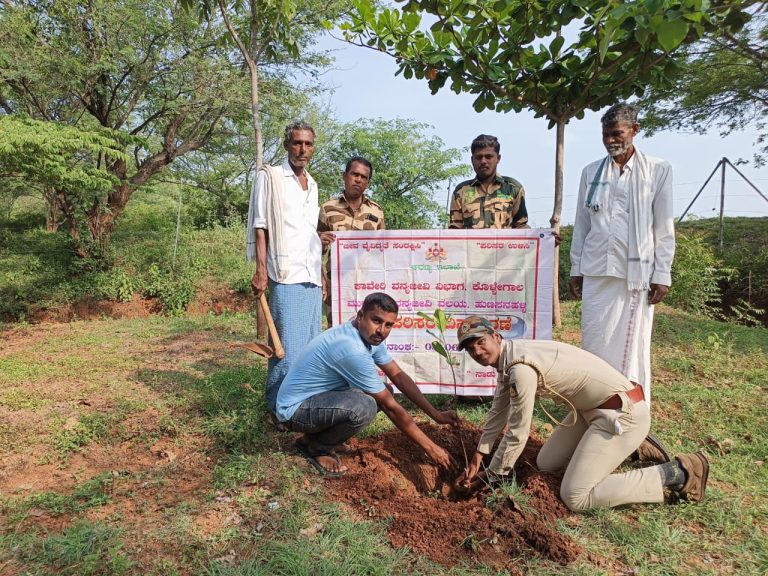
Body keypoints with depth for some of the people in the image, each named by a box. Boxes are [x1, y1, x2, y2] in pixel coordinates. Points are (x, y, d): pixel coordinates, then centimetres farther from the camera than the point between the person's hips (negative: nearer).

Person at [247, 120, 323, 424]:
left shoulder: (312, 185, 20)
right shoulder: (269, 176, 2)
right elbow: (260, 226, -4)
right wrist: (261, 270, -12)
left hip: (313, 277, 7)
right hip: (286, 276, -7)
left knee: (311, 345, 9)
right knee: (287, 345, -8)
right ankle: (277, 408, 5)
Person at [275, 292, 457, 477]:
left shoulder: (370, 336, -3)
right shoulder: (353, 350, -31)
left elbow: (398, 375, 6)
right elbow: (390, 406, -24)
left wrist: (435, 414, 2)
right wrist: (429, 447, -16)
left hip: (320, 396, 9)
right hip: (295, 409, -9)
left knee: (381, 392, 4)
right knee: (364, 406, -31)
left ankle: (321, 433, 11)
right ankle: (317, 447, -3)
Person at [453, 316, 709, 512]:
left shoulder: (521, 369, -26)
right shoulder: (507, 357, 4)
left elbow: (517, 434, -18)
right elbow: (499, 410, 17)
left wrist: (489, 476, -4)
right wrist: (479, 454, 18)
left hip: (622, 413, -10)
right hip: (594, 408, 10)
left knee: (575, 497, -11)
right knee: (545, 464, 15)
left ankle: (678, 473, -2)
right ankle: (627, 446, 24)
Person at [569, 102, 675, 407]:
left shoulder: (658, 170, 3)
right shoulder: (591, 172, 10)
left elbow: (664, 228, 2)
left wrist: (662, 274, -3)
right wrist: (576, 268, 8)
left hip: (638, 271, -2)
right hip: (597, 271, 2)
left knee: (633, 347, 3)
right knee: (596, 343, 4)